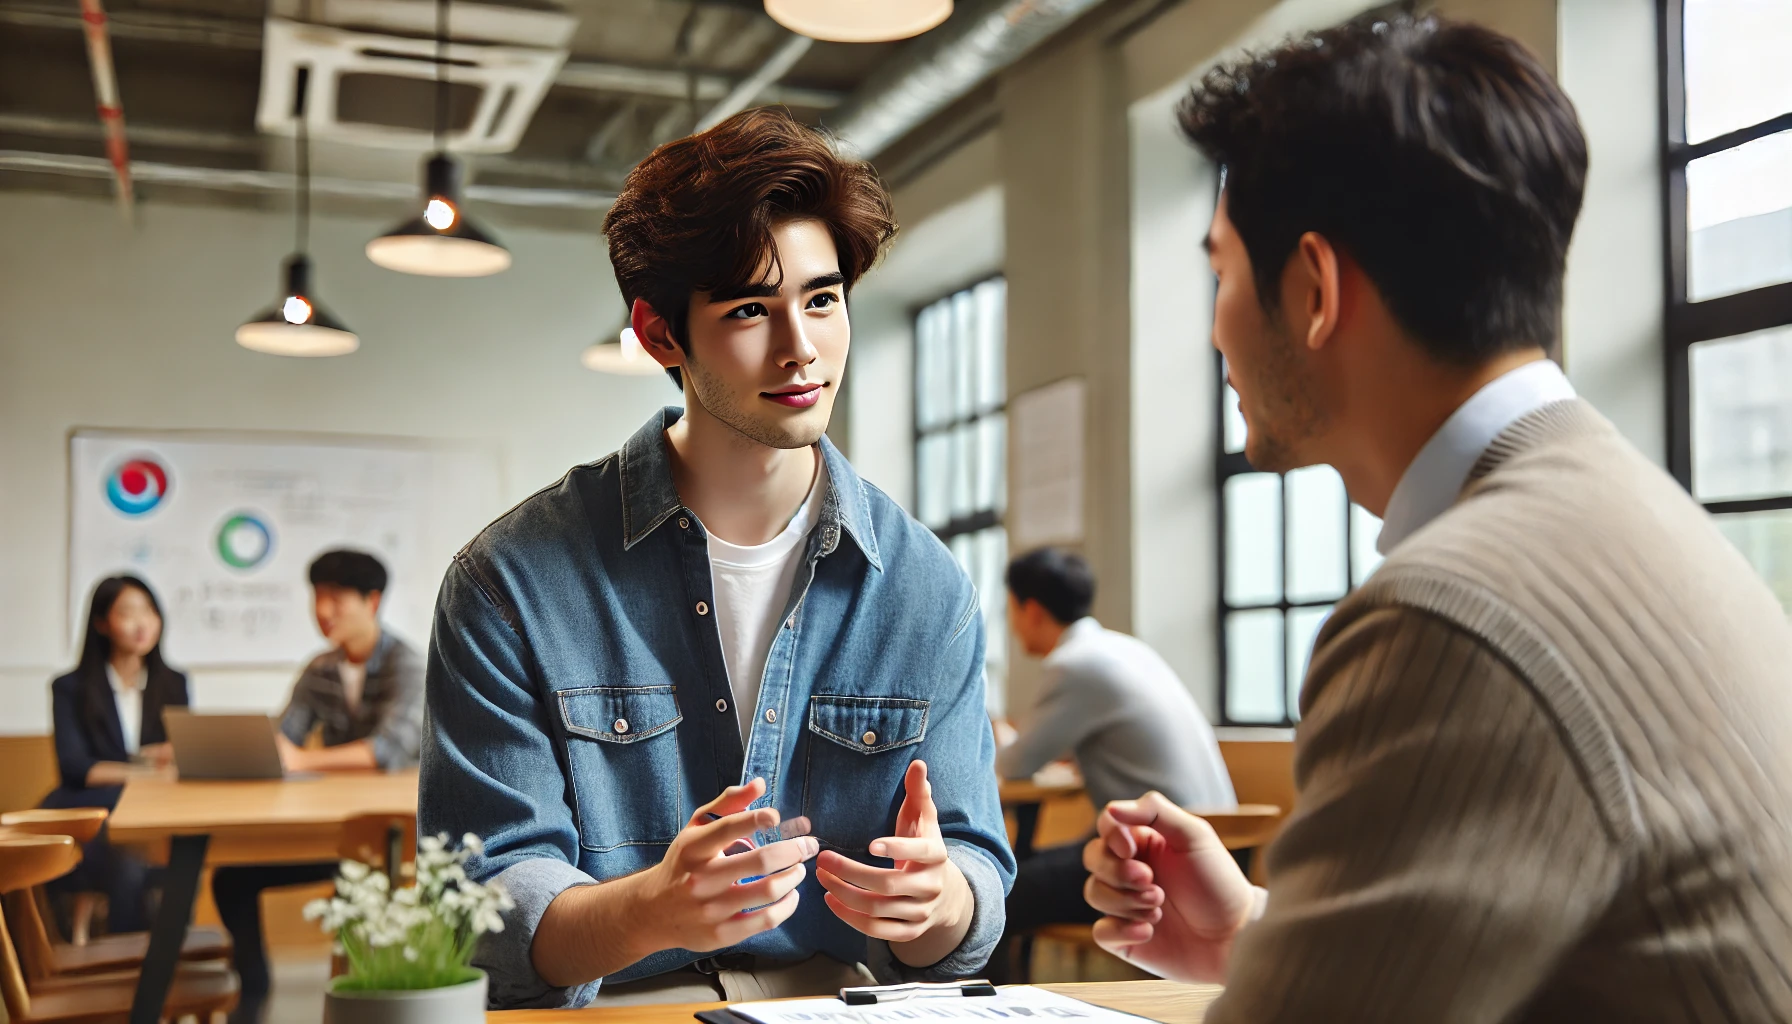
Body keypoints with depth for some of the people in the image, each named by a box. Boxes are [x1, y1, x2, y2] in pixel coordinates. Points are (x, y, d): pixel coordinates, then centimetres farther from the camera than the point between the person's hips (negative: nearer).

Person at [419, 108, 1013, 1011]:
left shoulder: (925, 590, 2)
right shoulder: (511, 585, -6)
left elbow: (975, 870, 5)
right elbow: (485, 916, -8)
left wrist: (937, 896, -19)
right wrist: (647, 911, -28)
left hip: (848, 1001, 2)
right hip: (616, 1005, -2)